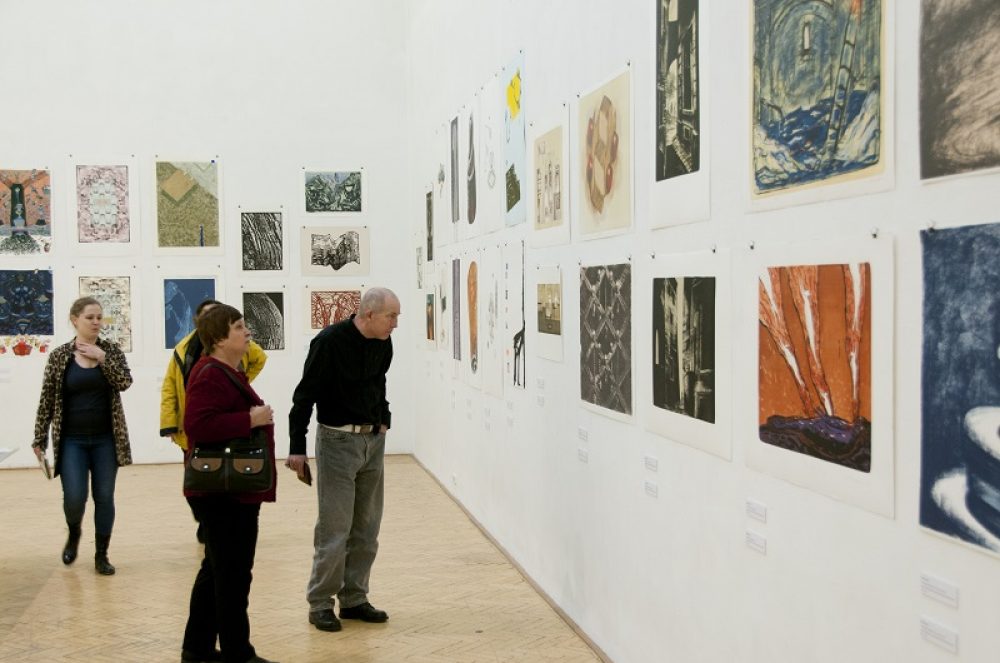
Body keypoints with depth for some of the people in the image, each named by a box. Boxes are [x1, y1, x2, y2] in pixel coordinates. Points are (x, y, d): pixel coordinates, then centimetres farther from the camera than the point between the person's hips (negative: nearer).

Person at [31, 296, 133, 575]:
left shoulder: (111, 350, 1)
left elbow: (124, 382, -12)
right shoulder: (59, 355, -3)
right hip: (71, 440, -1)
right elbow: (47, 399, 0)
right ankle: (74, 534, 25)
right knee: (74, 498, -8)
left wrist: (102, 358, -19)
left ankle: (101, 555, 17)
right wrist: (39, 439, 0)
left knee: (104, 497, 3)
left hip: (105, 439, 1)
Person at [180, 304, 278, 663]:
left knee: (216, 571, 18)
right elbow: (198, 425, -30)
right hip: (223, 493, -11)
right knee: (233, 575, -2)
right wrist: (251, 419, -26)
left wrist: (257, 416, 11)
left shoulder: (230, 372, 15)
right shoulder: (210, 375, -18)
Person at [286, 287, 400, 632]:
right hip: (338, 440, -6)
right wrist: (296, 448, -14)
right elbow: (305, 395, -14)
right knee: (334, 529, -4)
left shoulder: (383, 345, 2)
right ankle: (320, 604, 10)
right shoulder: (330, 341, -17)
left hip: (373, 441, 7)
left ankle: (354, 599, 22)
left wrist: (383, 419, 10)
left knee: (366, 529, 11)